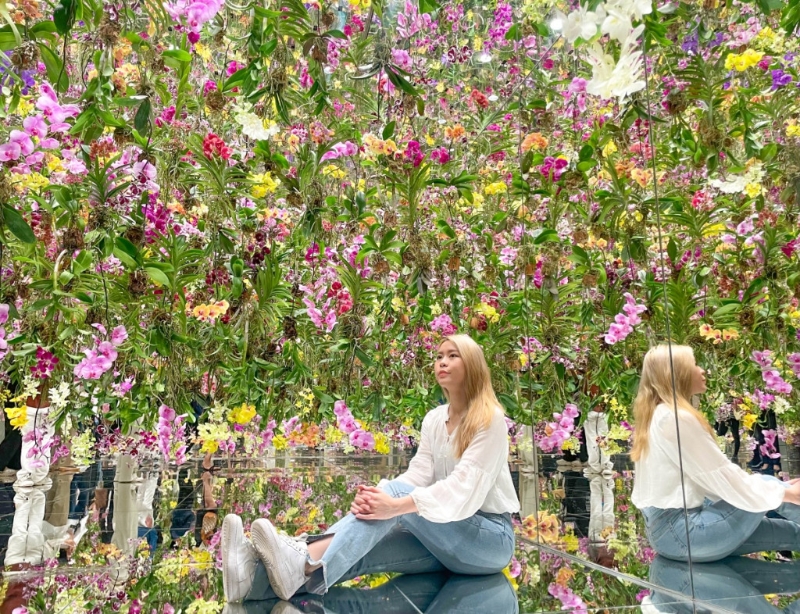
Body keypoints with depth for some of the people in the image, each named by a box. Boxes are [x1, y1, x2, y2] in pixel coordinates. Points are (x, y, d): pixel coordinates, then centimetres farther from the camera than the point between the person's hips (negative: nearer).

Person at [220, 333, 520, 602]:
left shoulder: (490, 419, -12)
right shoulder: (434, 419, 8)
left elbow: (464, 487, -24)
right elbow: (418, 474, -5)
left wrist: (397, 505, -38)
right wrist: (376, 495, -26)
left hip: (491, 537, -5)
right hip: (445, 536, 5)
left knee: (397, 492, -29)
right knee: (362, 550, -22)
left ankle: (303, 564, -46)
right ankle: (260, 576, -37)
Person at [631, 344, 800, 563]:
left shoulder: (655, 416, 12)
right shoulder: (676, 418, -18)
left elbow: (712, 476, 15)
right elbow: (722, 478, -16)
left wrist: (778, 488, 12)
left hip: (667, 528, 9)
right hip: (681, 532, -9)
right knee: (768, 484, 0)